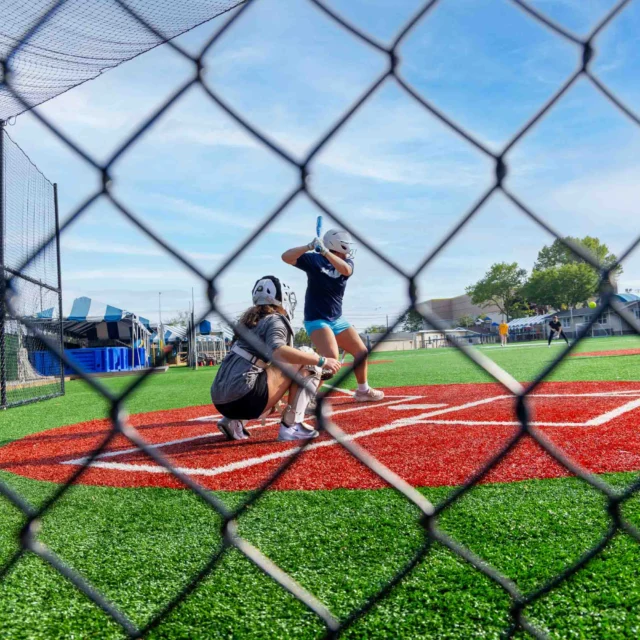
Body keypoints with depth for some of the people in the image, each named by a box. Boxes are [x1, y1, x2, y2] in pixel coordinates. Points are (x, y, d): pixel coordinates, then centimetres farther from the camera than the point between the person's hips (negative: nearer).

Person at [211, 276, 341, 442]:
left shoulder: (251, 320, 24)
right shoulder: (275, 320, 0)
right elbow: (277, 352, -21)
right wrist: (321, 360, -15)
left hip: (221, 401, 8)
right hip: (243, 398, -8)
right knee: (308, 362, 4)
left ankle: (234, 422, 14)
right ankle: (291, 426, -3)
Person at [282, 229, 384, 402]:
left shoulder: (346, 261, -1)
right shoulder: (313, 259, -11)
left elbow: (345, 270, -26)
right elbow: (286, 257, -25)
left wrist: (325, 251, -38)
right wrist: (309, 247, -38)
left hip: (337, 319, 7)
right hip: (316, 319, -6)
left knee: (361, 352, 13)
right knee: (331, 357, -28)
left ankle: (363, 391, 33)